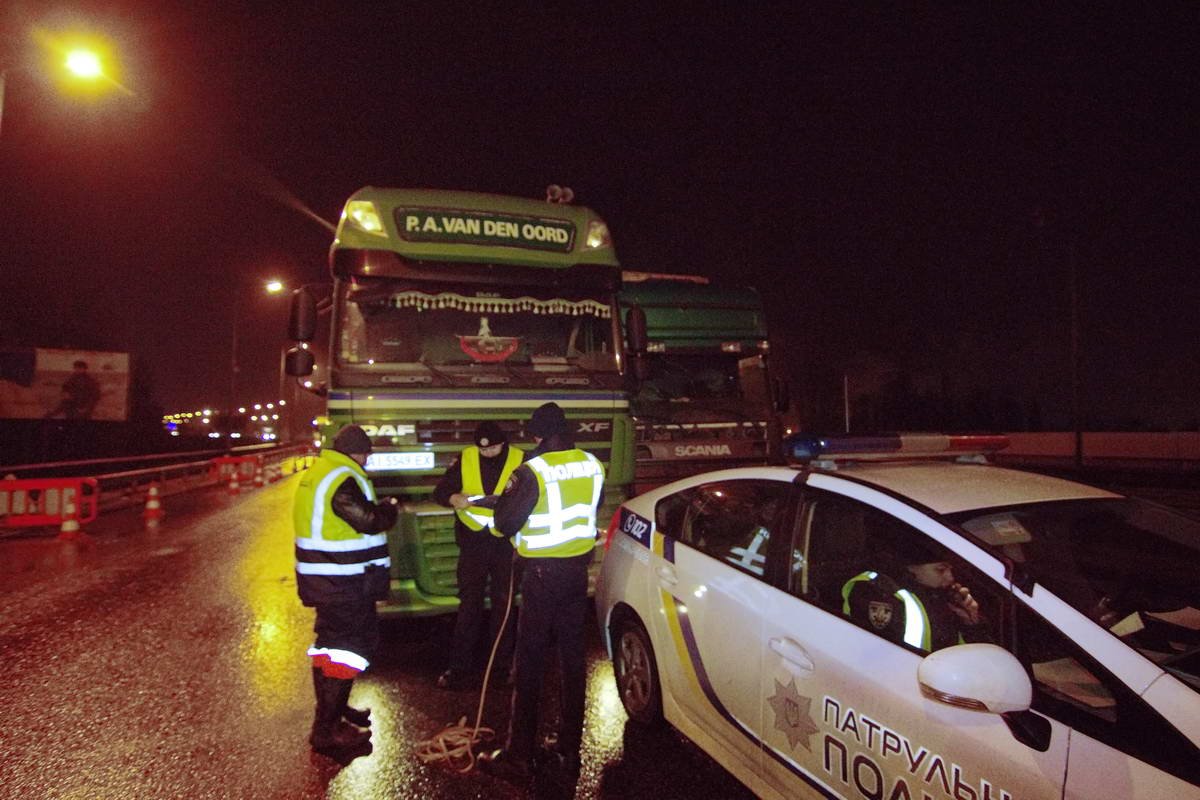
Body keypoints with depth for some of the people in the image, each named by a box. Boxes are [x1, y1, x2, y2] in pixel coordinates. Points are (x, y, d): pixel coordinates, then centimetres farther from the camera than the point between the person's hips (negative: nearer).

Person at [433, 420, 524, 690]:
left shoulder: (519, 461, -6)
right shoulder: (466, 458, -3)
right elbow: (440, 491, -2)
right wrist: (454, 498, -24)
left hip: (506, 543, 0)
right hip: (473, 542, 0)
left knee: (503, 605, 12)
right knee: (469, 605, 6)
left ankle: (503, 665, 25)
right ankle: (459, 667, 15)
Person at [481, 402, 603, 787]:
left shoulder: (532, 472, -18)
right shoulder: (593, 466, -1)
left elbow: (506, 523, -13)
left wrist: (509, 492, 3)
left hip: (542, 573, -5)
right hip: (577, 569, 6)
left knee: (529, 662, 5)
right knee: (572, 658, 13)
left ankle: (519, 756, 14)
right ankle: (571, 751, 23)